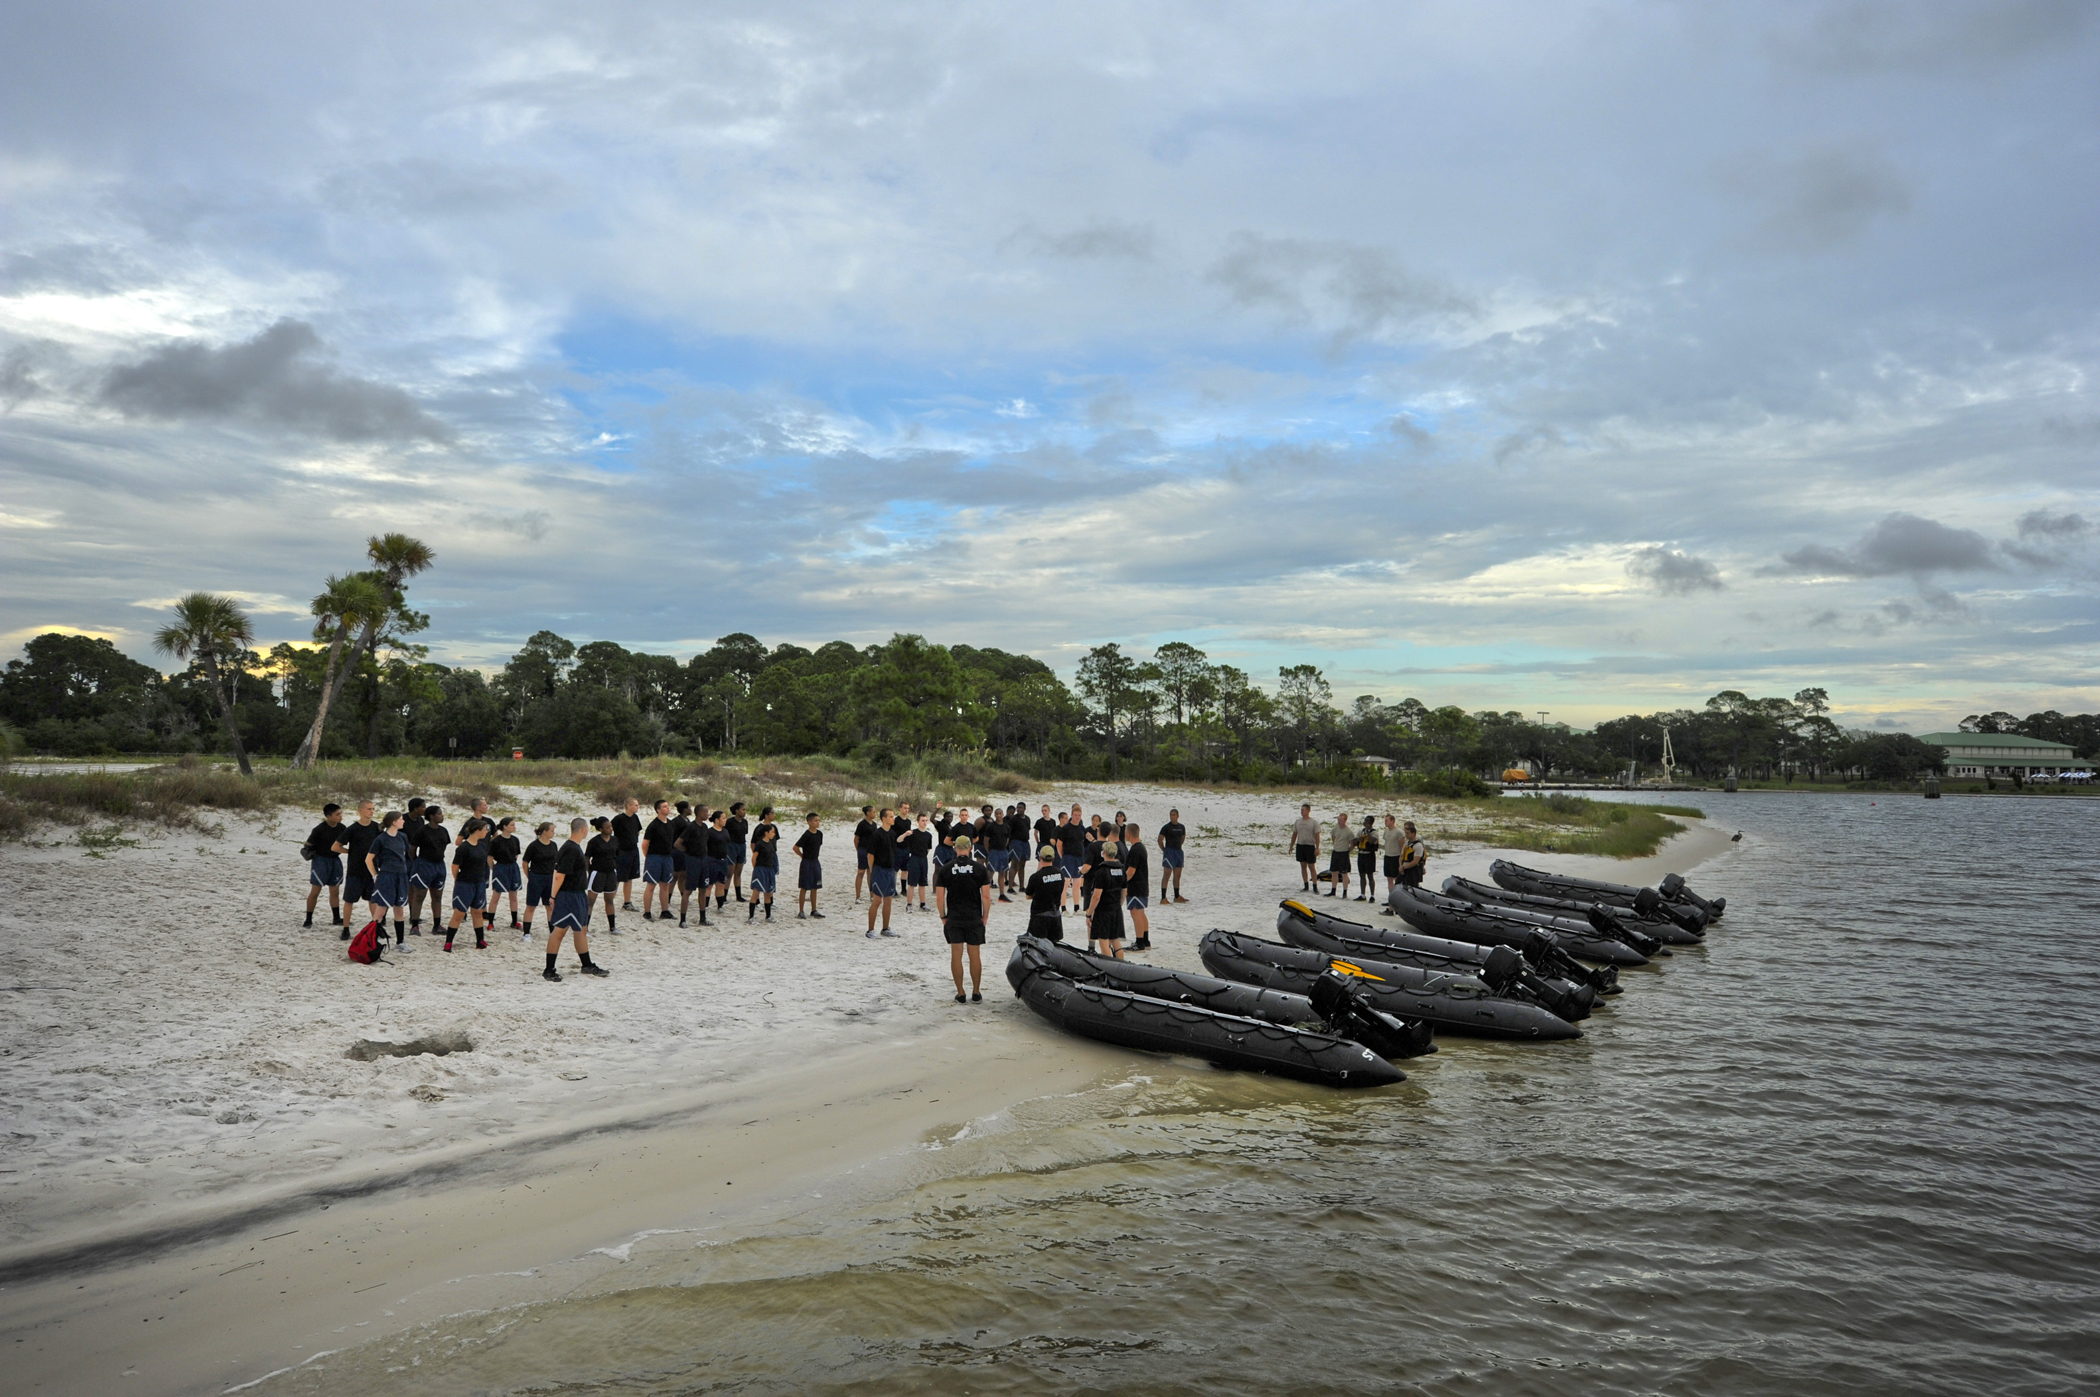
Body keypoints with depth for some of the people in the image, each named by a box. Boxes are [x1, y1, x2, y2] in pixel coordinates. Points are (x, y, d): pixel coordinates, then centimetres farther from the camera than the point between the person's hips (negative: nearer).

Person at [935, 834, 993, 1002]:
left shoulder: (946, 869, -1)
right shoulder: (980, 868, -4)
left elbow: (939, 898, -3)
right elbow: (986, 896, -6)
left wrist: (943, 917, 9)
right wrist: (985, 917, 5)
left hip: (953, 919, 0)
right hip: (974, 919, 0)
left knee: (956, 955, 6)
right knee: (975, 955, 8)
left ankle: (960, 994, 10)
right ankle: (976, 993, 13)